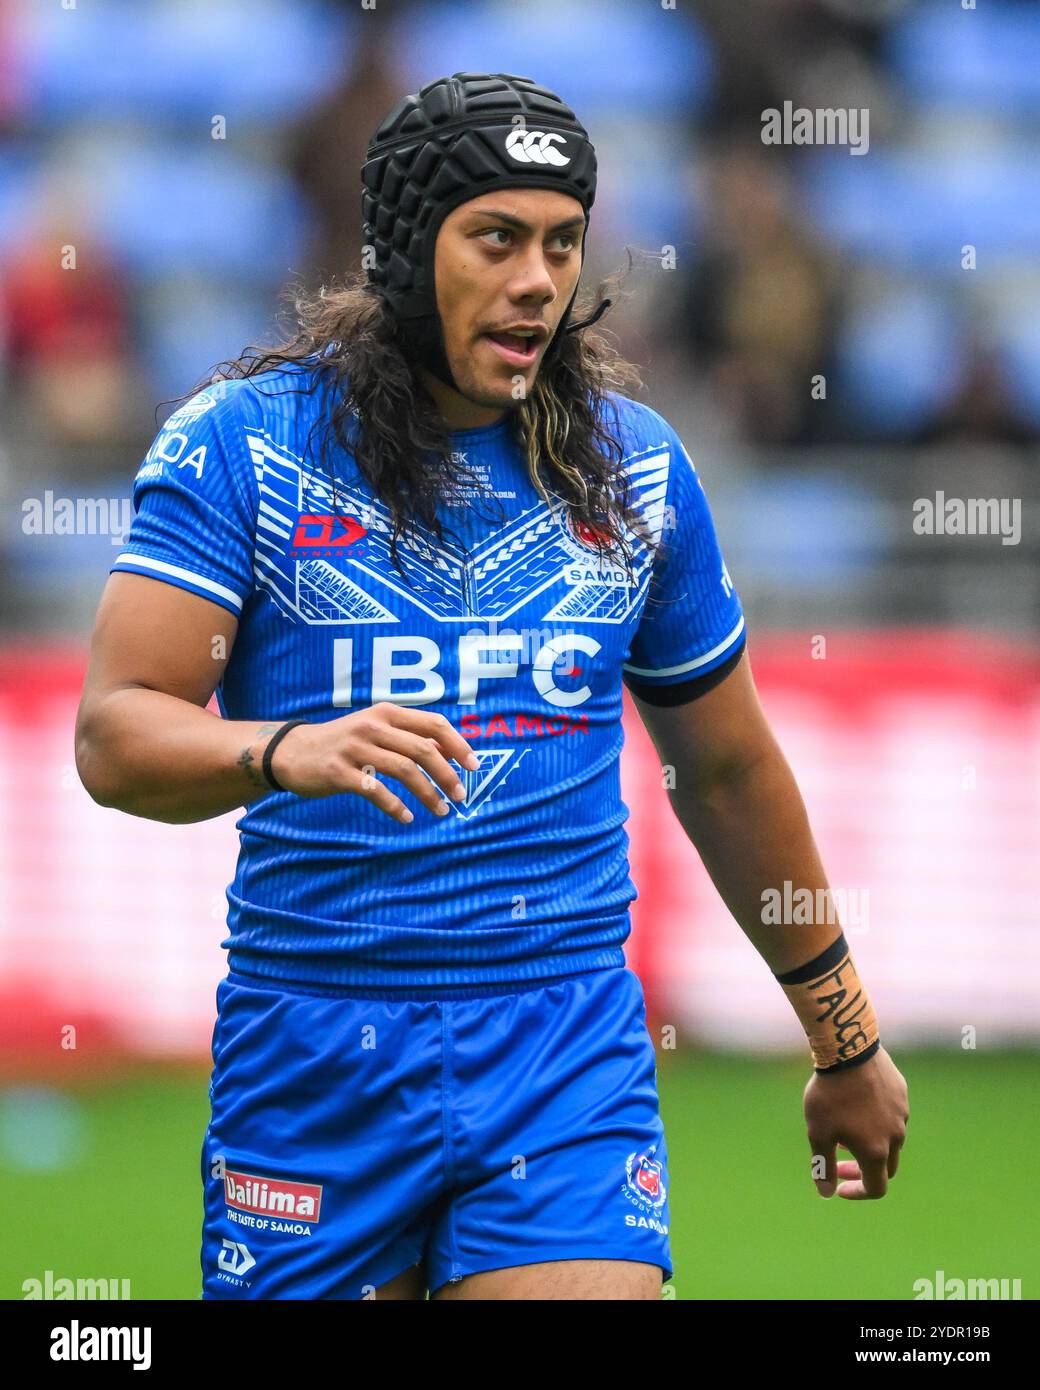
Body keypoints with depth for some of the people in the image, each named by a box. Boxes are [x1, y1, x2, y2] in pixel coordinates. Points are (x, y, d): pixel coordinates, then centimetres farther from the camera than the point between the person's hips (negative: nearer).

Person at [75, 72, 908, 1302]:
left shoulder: (634, 465, 8)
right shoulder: (240, 442, -2)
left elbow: (727, 767, 20)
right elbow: (114, 736, -12)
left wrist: (845, 1043, 25)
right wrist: (287, 751, -33)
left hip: (569, 1047, 2)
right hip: (311, 1048, -1)